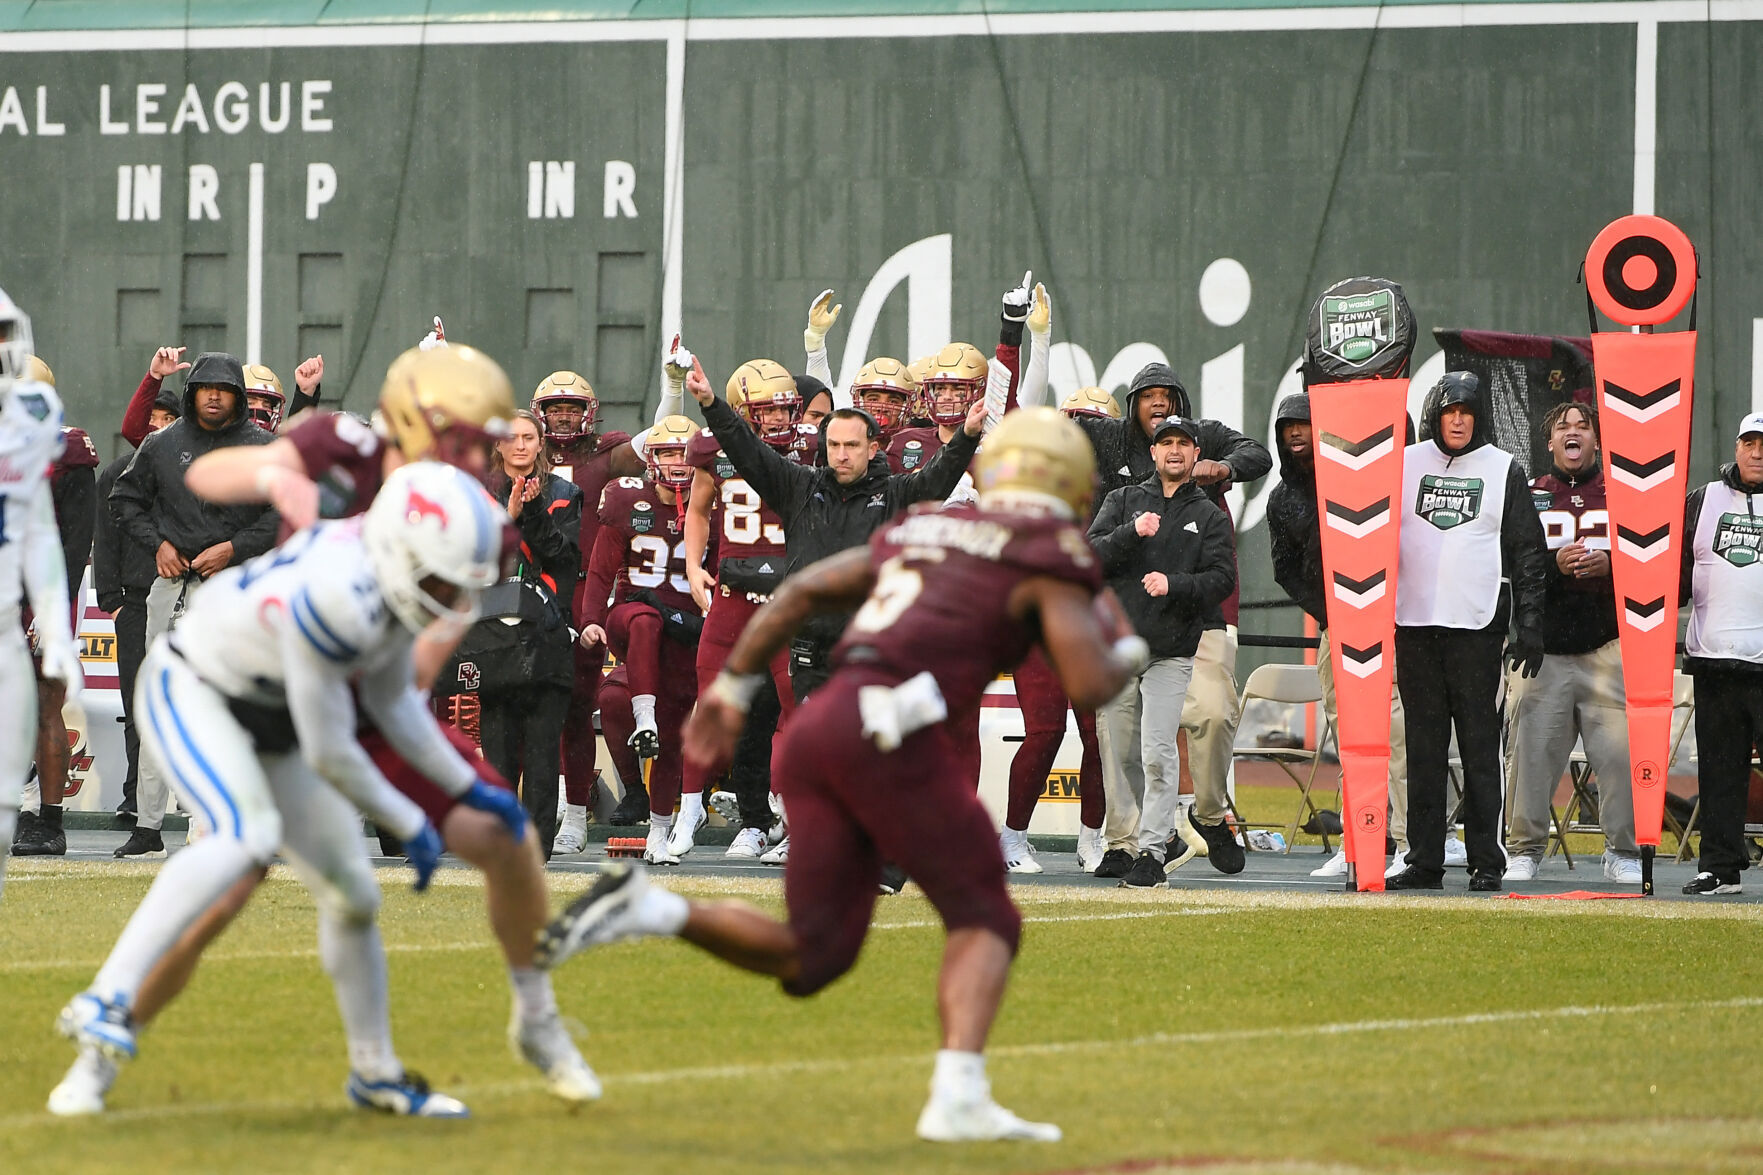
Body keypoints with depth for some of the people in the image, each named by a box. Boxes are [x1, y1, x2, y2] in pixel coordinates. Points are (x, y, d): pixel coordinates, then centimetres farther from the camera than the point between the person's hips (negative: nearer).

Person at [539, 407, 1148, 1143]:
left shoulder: (917, 533, 29)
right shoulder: (1049, 558, 7)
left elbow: (800, 591, 27)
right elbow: (1089, 686, -3)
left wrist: (731, 690, 29)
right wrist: (1123, 653, 19)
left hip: (816, 725, 6)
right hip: (888, 732, -6)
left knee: (811, 958, 10)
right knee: (983, 920, 6)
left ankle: (649, 909, -6)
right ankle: (958, 1097, -12)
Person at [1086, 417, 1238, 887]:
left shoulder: (1209, 517, 11)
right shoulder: (1124, 501, 14)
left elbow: (1222, 578, 0)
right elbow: (1091, 555, 0)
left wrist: (1174, 584, -17)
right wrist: (1132, 532, -18)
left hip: (1171, 653, -2)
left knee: (1157, 751, -13)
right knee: (1118, 751, 4)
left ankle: (1152, 852, -14)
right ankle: (1122, 845, 16)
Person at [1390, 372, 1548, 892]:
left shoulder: (1504, 470, 4)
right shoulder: (1405, 464, 10)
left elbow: (1529, 553, 5)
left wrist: (1530, 627, -2)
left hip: (1477, 626, -2)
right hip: (1414, 623, 2)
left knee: (1480, 746, -3)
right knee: (1423, 747, 4)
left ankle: (1486, 861, 0)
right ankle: (1424, 860, 7)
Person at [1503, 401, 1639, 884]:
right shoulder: (1527, 496, 10)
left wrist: (1609, 566, -12)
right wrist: (1554, 564, -13)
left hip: (1607, 646, 0)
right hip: (1541, 647, 0)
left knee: (1622, 752, -6)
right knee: (1532, 751, -3)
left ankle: (1624, 851, 5)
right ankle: (1524, 849, 10)